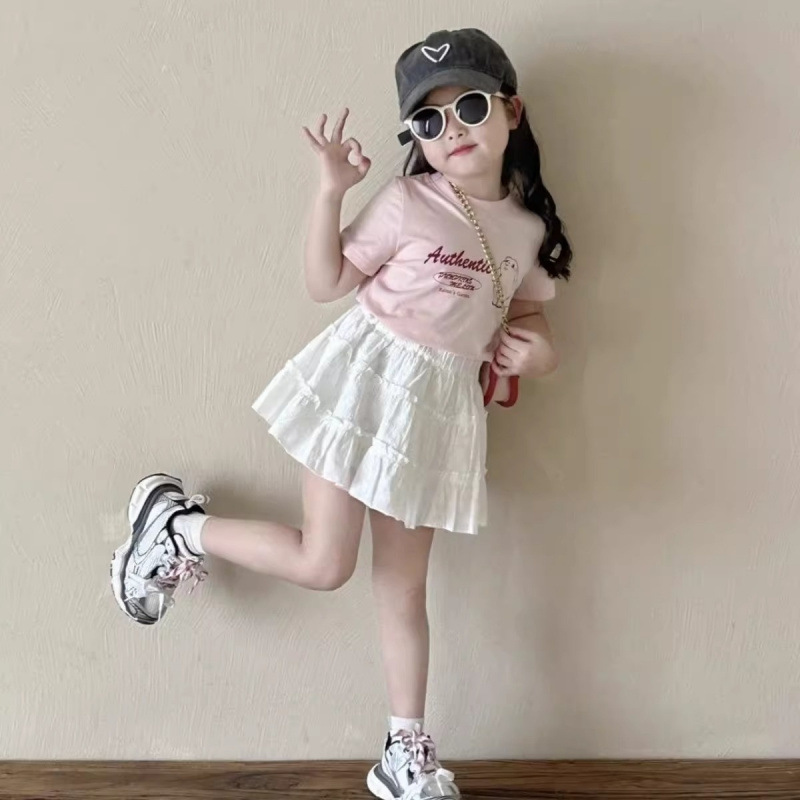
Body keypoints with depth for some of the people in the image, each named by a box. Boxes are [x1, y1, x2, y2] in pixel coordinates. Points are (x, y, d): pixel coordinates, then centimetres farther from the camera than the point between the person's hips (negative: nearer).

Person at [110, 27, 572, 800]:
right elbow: (326, 283, -6)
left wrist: (538, 346, -2)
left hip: (441, 407, 5)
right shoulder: (406, 203, -8)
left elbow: (525, 310, 20)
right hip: (370, 380, -5)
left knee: (403, 588, 12)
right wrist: (330, 192, -17)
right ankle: (173, 522, 16)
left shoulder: (529, 228, 7)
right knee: (321, 565, -6)